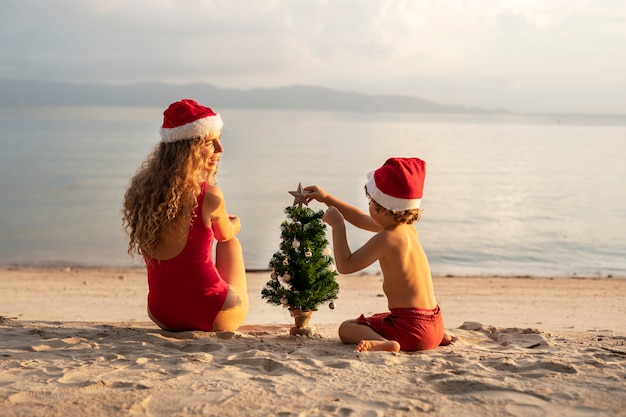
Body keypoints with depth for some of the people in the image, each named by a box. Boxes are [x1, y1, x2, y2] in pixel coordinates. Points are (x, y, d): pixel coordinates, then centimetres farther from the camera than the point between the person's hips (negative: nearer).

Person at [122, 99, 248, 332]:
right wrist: (234, 225, 27)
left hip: (162, 316, 5)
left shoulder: (141, 190, -4)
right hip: (211, 317, -5)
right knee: (231, 242, 26)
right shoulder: (209, 196, -21)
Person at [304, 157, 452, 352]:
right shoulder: (409, 229, 10)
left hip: (411, 328, -9)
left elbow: (345, 265, -12)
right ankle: (440, 337, 17)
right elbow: (361, 219, 23)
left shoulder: (386, 238, -17)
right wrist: (326, 198, 25)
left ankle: (383, 343, -26)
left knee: (346, 328, 4)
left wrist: (337, 225, -6)